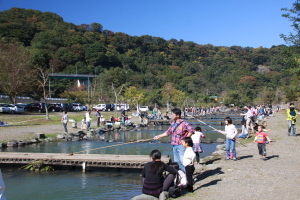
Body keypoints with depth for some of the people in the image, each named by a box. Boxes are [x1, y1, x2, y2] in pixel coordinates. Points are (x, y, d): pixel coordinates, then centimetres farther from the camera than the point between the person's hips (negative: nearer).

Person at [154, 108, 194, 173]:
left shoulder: (184, 124, -12)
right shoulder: (173, 124, 11)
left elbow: (191, 131, -15)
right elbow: (168, 132, 19)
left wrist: (185, 138, -16)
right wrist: (159, 136, 19)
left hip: (181, 145, -8)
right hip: (174, 145, 8)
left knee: (183, 162, -12)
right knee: (176, 162, 13)